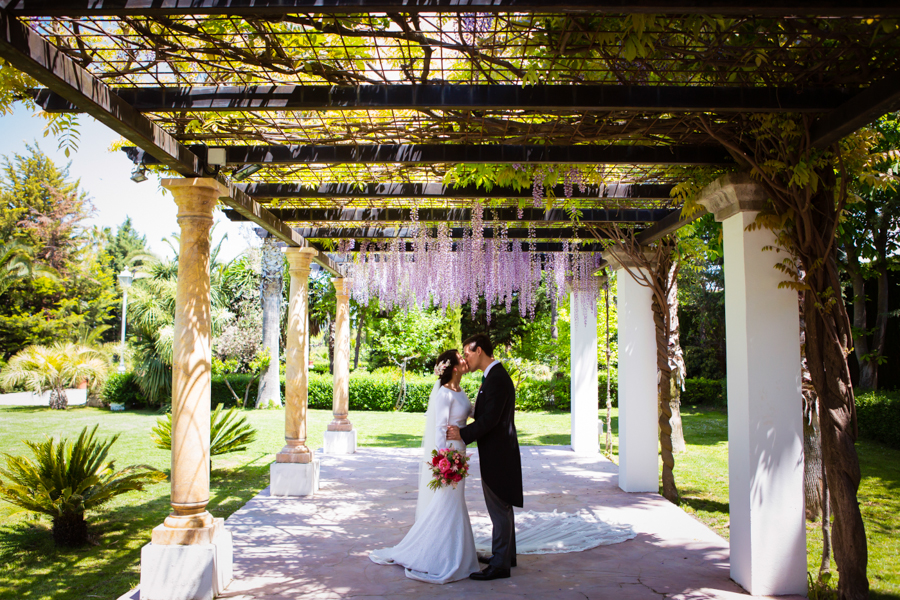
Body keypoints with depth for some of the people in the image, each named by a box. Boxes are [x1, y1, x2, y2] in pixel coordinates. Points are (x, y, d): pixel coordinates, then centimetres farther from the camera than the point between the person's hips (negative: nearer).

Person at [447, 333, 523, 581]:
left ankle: (500, 565, 7)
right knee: (502, 507, 20)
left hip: (497, 455, -11)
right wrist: (464, 430, 5)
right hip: (498, 452, 11)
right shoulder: (494, 375, 13)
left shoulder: (497, 379, -21)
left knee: (499, 509, -2)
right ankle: (506, 554, 32)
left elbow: (490, 419, -25)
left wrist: (463, 434, -17)